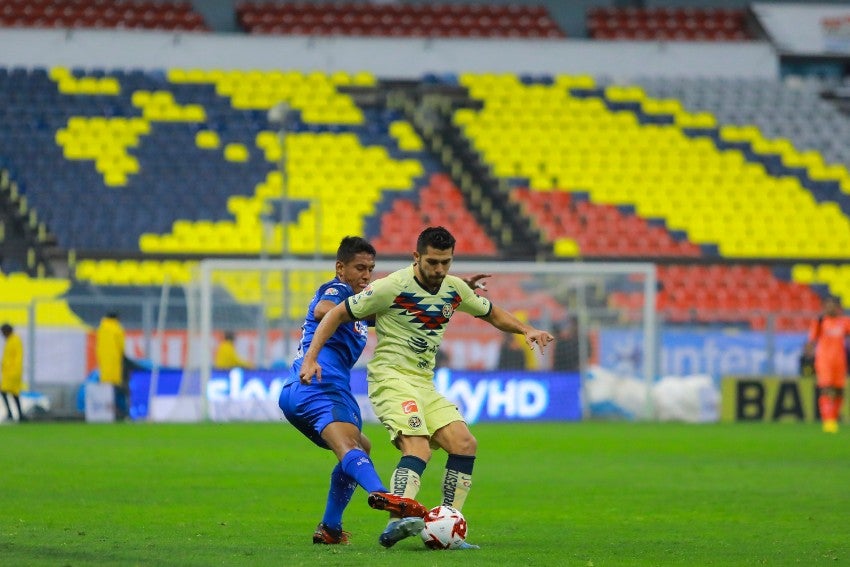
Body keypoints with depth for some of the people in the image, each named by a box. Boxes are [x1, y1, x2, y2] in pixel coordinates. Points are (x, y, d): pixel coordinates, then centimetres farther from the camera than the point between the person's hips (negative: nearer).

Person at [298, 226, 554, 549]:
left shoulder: (454, 289, 7)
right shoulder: (393, 287, -13)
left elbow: (492, 314, 26)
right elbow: (337, 315, -6)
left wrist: (526, 330, 8)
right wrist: (311, 358, -14)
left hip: (424, 383, 7)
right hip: (391, 377, -7)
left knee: (465, 444, -6)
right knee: (419, 449, -28)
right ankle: (396, 524, -39)